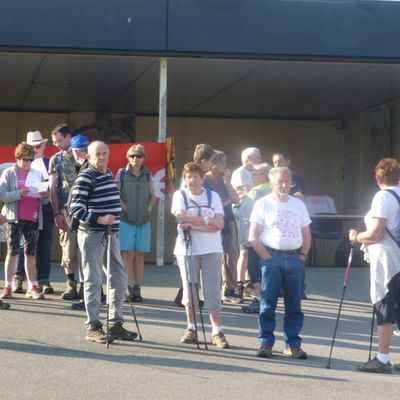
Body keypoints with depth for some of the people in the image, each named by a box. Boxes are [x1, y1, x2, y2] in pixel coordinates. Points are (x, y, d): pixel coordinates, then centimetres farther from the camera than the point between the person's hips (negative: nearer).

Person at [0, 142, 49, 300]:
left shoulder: (37, 174, 12)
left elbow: (44, 201, 14)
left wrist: (45, 196, -8)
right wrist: (19, 194, -22)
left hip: (33, 218, 3)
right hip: (15, 218, -3)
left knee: (31, 252, 5)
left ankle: (33, 287, 8)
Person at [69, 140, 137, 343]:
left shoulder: (109, 174, 12)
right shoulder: (85, 177, -12)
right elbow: (75, 209, -19)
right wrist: (99, 220, -26)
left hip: (111, 233, 8)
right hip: (92, 235, -8)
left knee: (119, 278, 11)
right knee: (93, 280, -4)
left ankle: (116, 324, 21)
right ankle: (93, 327, 3)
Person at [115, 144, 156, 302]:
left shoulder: (147, 175, 9)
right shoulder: (122, 174, 0)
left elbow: (153, 196, 18)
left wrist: (149, 208, 3)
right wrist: (124, 206, -9)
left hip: (143, 220, 3)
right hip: (126, 219, -3)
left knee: (139, 255, 4)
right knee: (128, 254, -7)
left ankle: (137, 289, 8)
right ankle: (130, 287, -6)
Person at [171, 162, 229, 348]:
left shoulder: (213, 196, 8)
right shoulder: (180, 195, 6)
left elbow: (219, 224, -4)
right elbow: (182, 217, -11)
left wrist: (194, 225, -13)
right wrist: (207, 220, -8)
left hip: (211, 250, 0)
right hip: (187, 249, 0)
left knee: (212, 291, -3)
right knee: (189, 289, 4)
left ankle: (217, 331, -3)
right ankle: (191, 328, 16)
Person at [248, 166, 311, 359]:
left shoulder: (298, 204, 13)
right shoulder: (263, 204, 1)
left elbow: (306, 234, 18)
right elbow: (253, 237, -3)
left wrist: (302, 255, 4)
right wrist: (267, 257, -9)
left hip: (295, 258, 3)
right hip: (272, 257, -3)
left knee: (294, 305, 4)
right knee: (267, 304, -2)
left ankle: (292, 344, 10)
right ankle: (265, 343, 4)